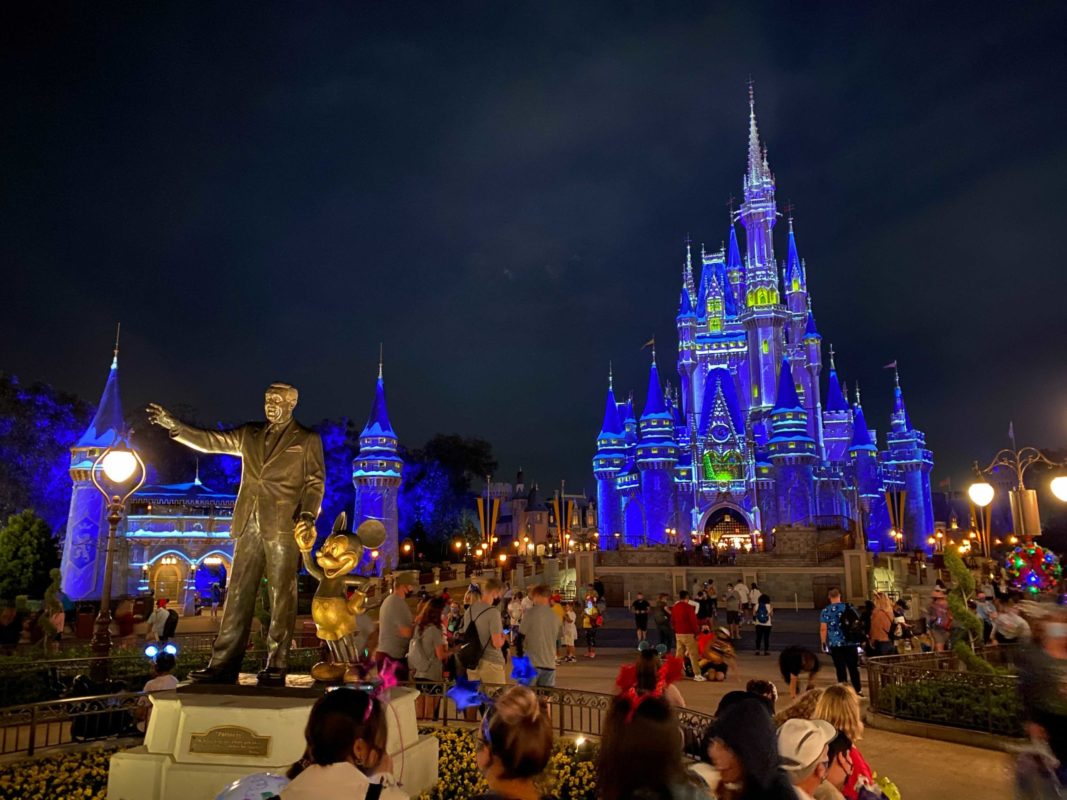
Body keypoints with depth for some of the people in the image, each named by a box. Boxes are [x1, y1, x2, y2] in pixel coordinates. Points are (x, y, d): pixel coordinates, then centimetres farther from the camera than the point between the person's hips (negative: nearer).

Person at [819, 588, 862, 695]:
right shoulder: (849, 608, 0)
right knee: (853, 667, 13)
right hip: (850, 643, 2)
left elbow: (823, 629, -7)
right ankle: (858, 689, 19)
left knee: (840, 668, 5)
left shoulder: (825, 611, -4)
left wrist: (824, 643, 1)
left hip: (835, 644, -1)